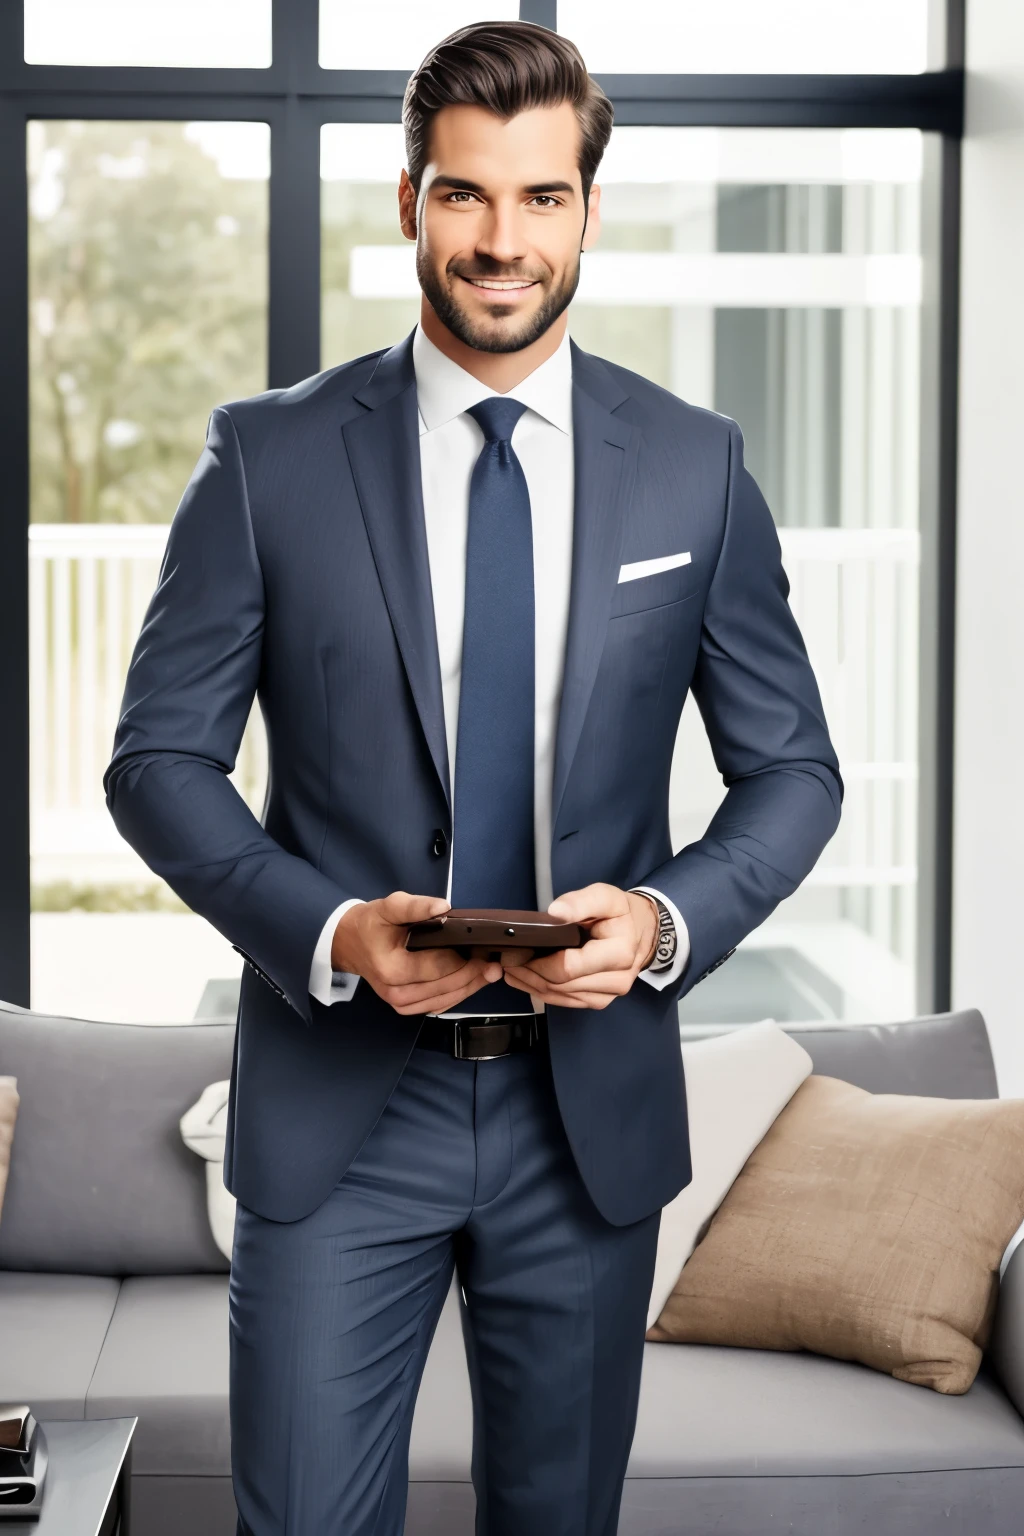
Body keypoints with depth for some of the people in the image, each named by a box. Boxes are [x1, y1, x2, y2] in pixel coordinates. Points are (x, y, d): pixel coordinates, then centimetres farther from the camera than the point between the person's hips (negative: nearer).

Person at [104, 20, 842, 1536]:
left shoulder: (695, 467, 2)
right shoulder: (269, 456, -2)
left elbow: (793, 767, 6)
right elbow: (159, 755, -1)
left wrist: (671, 921, -13)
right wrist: (326, 930, -17)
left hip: (594, 1099, 2)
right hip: (339, 1096, -1)